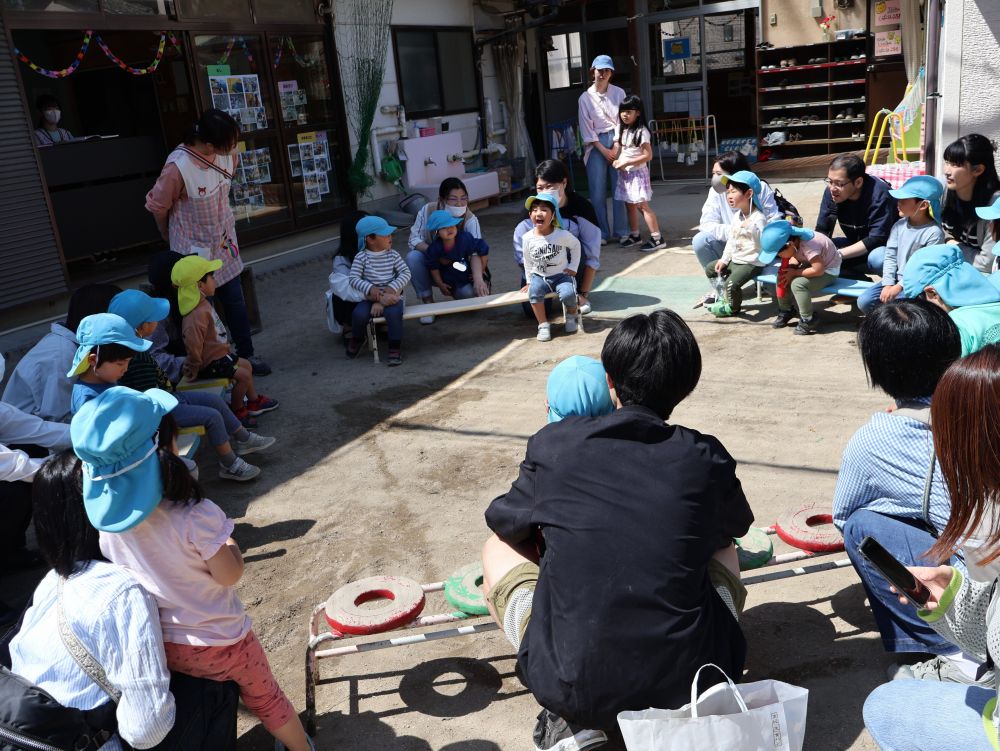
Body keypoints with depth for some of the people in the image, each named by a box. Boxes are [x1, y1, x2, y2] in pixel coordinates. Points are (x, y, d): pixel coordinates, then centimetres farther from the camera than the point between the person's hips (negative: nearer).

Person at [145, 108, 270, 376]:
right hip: (195, 250, -6)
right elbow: (159, 207, -14)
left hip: (223, 243, 6)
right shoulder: (178, 167, -29)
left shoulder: (226, 154, -11)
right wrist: (171, 238, 6)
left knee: (236, 301, 14)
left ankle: (246, 354, 28)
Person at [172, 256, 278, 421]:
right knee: (243, 375, -11)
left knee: (246, 365, 19)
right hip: (210, 363, -11)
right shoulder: (198, 315, -32)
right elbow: (193, 344, -39)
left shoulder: (203, 304, 3)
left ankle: (254, 401, 32)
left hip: (218, 353, 11)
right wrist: (193, 368, -27)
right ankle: (236, 411, 8)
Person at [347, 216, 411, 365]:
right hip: (370, 297, 0)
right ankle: (358, 338, 9)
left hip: (391, 295, 0)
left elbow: (405, 272, -2)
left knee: (393, 313, -33)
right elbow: (354, 278, -8)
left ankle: (395, 348, -16)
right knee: (358, 314, -27)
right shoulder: (361, 257, -2)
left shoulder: (392, 254, 3)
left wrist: (391, 288, -16)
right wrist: (370, 288, -24)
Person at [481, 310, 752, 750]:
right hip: (686, 679, 2)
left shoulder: (553, 444, -5)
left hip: (569, 681, -1)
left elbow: (504, 524, 13)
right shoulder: (708, 460, -3)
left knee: (498, 548, 22)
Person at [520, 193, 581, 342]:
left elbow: (576, 245, 10)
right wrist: (529, 281, 11)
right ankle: (543, 325, -15)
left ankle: (571, 316, 6)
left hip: (561, 275, -1)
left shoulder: (562, 235, -10)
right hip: (539, 277, 1)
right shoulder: (527, 238, -5)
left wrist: (573, 267, 5)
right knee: (534, 291, -31)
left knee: (567, 294, -29)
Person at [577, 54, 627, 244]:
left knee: (619, 188, 0)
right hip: (596, 145, -1)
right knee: (598, 191, -2)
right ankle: (602, 233, 7)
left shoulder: (618, 93, 6)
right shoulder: (585, 98, 3)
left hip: (617, 141, 1)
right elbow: (587, 129, 1)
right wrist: (604, 150, -6)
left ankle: (621, 231, 8)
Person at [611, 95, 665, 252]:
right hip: (624, 173, 7)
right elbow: (616, 149, 10)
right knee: (630, 205, 11)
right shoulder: (619, 129, 8)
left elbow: (648, 155, -17)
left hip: (637, 172, -7)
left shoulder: (641, 131, -13)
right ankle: (635, 235, 23)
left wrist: (627, 162, -18)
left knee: (642, 205, -10)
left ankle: (657, 238, -9)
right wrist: (615, 161, -12)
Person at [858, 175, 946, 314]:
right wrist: (888, 284, -8)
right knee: (864, 301, -11)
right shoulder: (899, 226, 4)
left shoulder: (934, 233, -14)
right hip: (896, 281, 6)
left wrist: (899, 287, -18)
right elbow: (890, 257, 3)